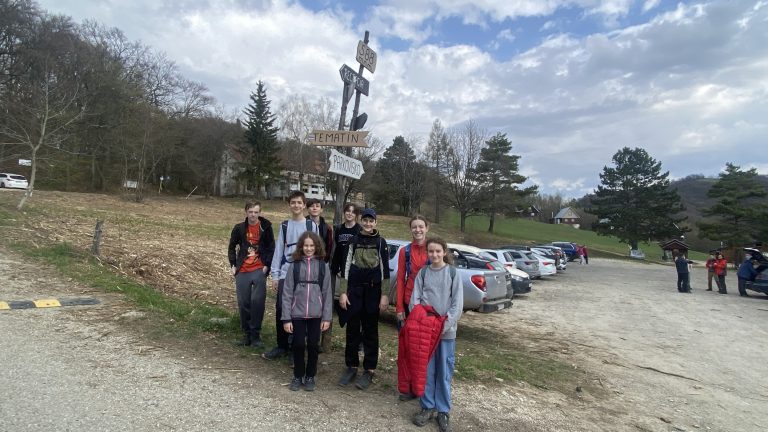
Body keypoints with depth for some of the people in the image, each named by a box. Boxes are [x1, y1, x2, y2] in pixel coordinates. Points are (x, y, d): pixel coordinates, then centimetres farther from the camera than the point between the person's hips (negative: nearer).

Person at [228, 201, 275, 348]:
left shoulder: (266, 227, -2)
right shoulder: (239, 228, 4)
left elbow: (271, 248, 3)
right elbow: (232, 247, 15)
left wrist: (267, 265, -5)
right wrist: (233, 265, 7)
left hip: (259, 270, -2)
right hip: (242, 271, 3)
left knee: (257, 300, -12)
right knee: (243, 303, 5)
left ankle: (256, 334, 1)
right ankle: (247, 333, 20)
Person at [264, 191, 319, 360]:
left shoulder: (312, 225, 3)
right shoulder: (284, 225, 10)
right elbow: (278, 250, 8)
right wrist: (275, 275, 2)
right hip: (285, 274, 2)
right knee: (280, 309, -1)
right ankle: (282, 346, 14)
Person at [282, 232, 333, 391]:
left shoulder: (323, 266, -1)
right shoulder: (294, 265, -2)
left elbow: (327, 293, 0)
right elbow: (287, 293, -2)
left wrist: (327, 317, -4)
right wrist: (286, 318, -6)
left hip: (316, 314, 0)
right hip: (297, 313, 0)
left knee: (313, 345, 8)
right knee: (298, 345, 5)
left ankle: (310, 377, 26)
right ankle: (298, 376, 25)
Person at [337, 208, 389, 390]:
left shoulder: (380, 242, 3)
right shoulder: (354, 240, 7)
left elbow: (385, 269, 0)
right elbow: (346, 266, 5)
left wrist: (384, 295, -5)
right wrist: (343, 292, 0)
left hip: (373, 291, -2)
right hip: (354, 290, 2)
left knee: (370, 330, 5)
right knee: (352, 329, 6)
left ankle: (369, 369, 14)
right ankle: (351, 366, 21)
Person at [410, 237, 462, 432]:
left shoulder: (453, 273, -2)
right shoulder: (422, 273, 3)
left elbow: (458, 303, -5)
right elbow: (415, 299, 2)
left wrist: (446, 324, -14)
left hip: (447, 330, -1)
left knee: (444, 372, 6)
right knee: (426, 370, 7)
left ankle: (443, 410, 19)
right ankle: (427, 407, 21)